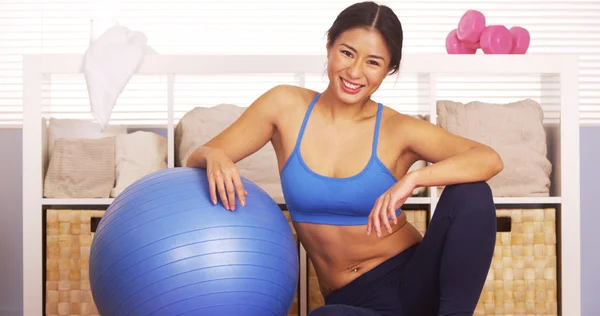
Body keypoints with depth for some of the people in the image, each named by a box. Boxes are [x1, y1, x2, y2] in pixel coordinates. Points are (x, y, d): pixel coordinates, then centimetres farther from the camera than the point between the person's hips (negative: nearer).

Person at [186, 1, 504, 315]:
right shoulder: (286, 106, -1)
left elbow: (490, 159, -16)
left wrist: (414, 178, -32)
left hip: (414, 279, 0)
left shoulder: (398, 130, -6)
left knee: (471, 193, -26)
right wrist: (214, 156, -20)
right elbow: (195, 160, 5)